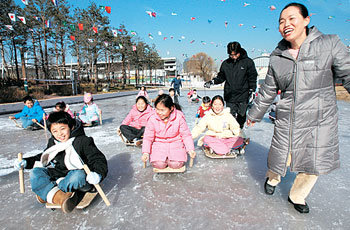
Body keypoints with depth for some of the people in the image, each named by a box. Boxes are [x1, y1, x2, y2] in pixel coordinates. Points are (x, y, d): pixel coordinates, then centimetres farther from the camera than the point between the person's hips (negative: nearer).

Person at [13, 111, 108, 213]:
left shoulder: (83, 141, -12)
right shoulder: (52, 143, 9)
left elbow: (99, 159, -15)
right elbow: (42, 158, 28)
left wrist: (97, 174, -35)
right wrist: (25, 162, 13)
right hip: (58, 176, 6)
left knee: (79, 175, -40)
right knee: (35, 172, -13)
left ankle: (45, 192, -22)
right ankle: (58, 196, -35)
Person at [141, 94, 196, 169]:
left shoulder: (179, 117, -12)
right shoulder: (152, 119, -10)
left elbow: (186, 135, -5)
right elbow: (148, 137, -4)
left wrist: (190, 149, -15)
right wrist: (146, 152, -16)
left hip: (176, 144, 0)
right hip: (159, 145, 1)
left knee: (176, 164, -23)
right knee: (159, 164, -23)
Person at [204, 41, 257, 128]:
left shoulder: (248, 62, 1)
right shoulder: (225, 63, 7)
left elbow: (252, 78, 2)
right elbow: (221, 77, 15)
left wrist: (252, 91, -6)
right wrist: (212, 81, -1)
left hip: (243, 96, -1)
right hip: (230, 98, 2)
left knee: (241, 117, 5)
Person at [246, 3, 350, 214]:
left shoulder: (330, 44, -5)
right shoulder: (277, 58, 1)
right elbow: (268, 91, 10)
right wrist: (255, 115, 17)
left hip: (321, 120, 0)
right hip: (287, 121, 1)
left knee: (314, 164, 11)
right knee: (279, 159, 8)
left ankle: (297, 196, 40)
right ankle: (273, 179, 46)